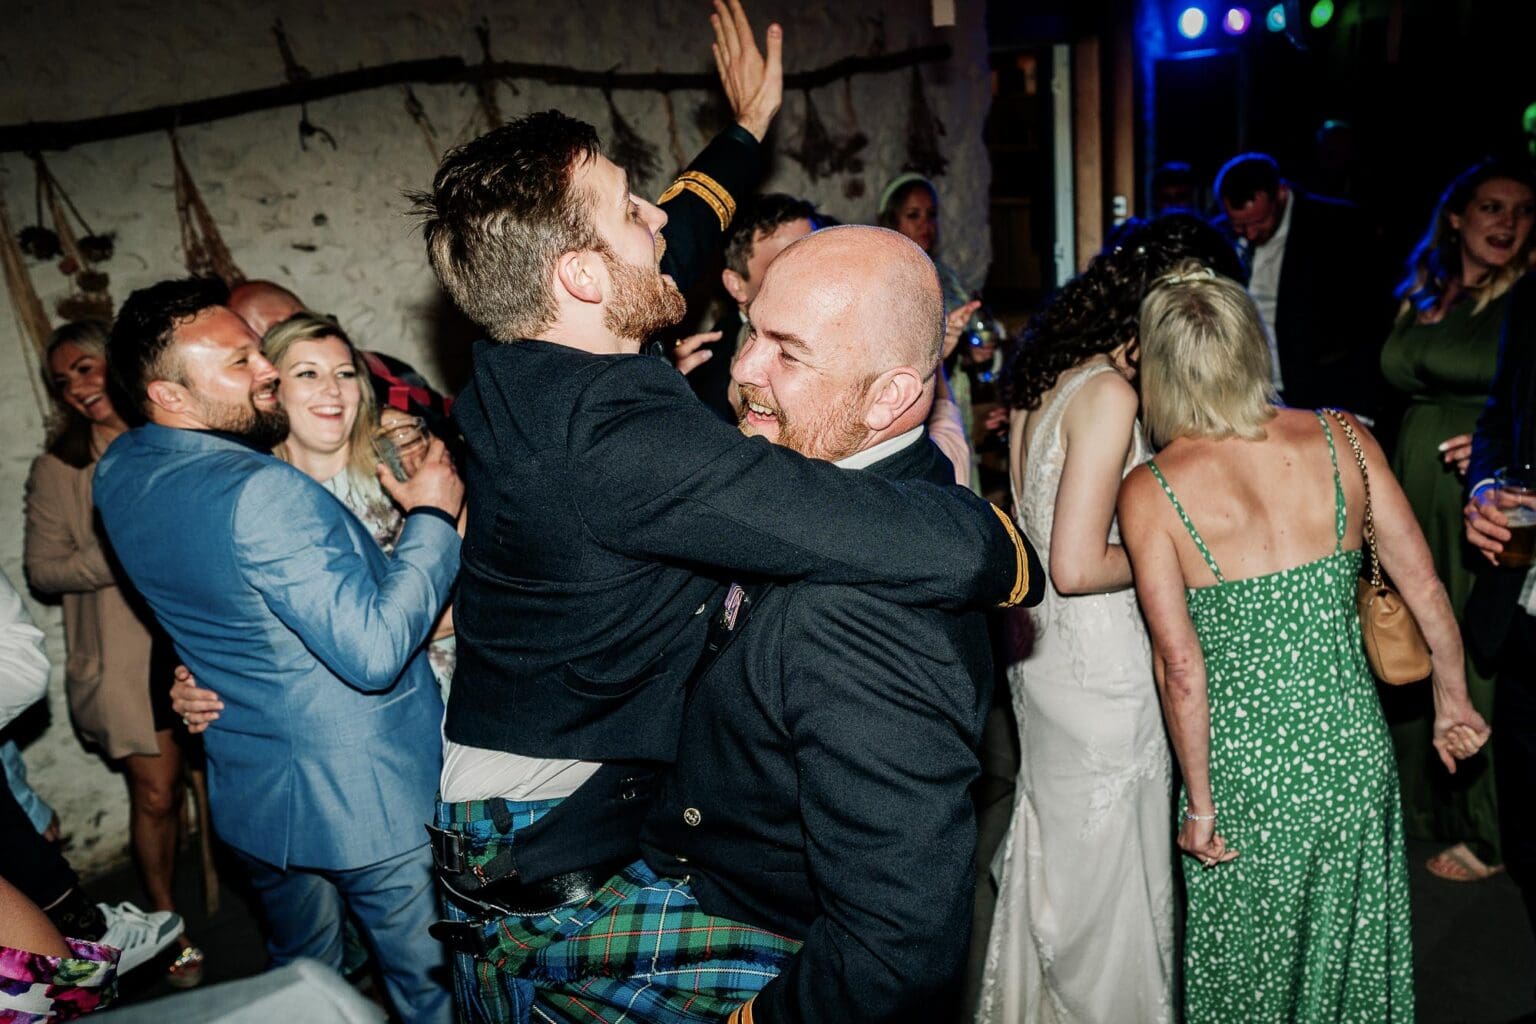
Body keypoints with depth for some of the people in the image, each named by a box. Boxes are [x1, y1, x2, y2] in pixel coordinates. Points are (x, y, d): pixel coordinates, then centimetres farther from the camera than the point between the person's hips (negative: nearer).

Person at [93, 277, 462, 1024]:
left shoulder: (118, 471, 0)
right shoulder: (262, 494, -29)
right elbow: (375, 649, -31)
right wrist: (431, 518, -22)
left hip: (252, 794, 8)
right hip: (364, 799, -8)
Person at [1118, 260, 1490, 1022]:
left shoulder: (1150, 493, -15)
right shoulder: (1341, 438, -6)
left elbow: (1181, 670, -16)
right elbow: (1426, 589, 0)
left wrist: (1199, 807, -5)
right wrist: (1452, 702, 16)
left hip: (1248, 766, -3)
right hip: (1353, 751, 4)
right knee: (1353, 947, 27)